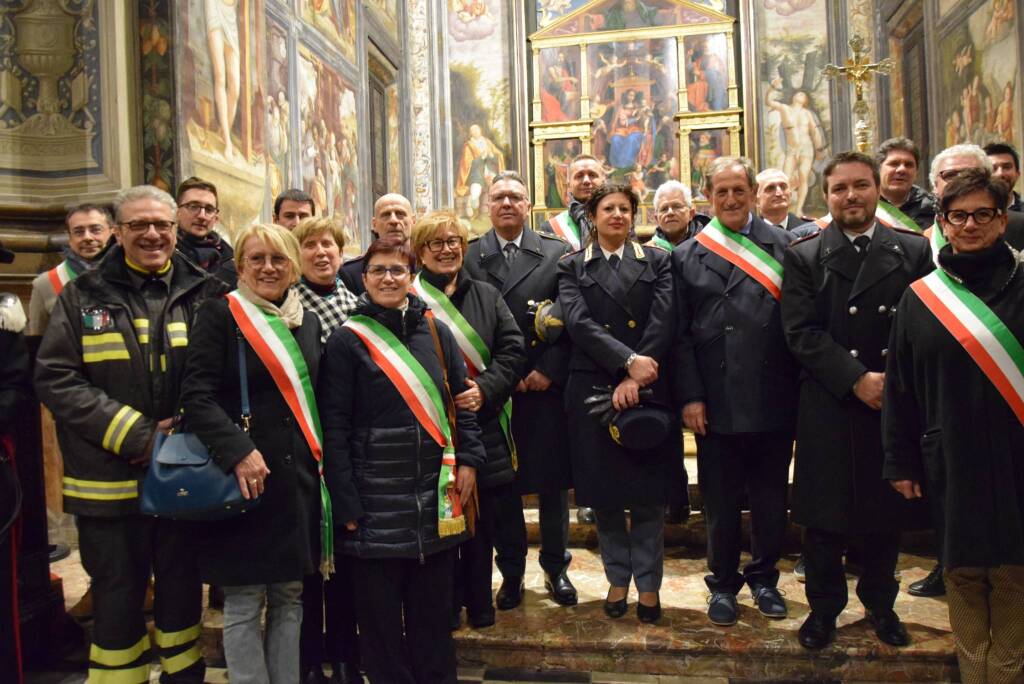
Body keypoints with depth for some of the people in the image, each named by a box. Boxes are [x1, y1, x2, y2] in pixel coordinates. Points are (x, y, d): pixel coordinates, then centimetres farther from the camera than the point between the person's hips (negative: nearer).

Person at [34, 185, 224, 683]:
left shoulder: (204, 294, 3)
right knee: (117, 600, 11)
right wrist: (135, 436, -15)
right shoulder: (84, 296, 1)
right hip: (110, 480, -1)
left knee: (183, 592, 15)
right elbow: (54, 378, -6)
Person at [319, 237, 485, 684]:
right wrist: (345, 503, -10)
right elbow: (334, 426, -6)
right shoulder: (346, 340, -3)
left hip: (436, 495, 3)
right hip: (375, 499, -3)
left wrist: (468, 460, 1)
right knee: (381, 615, 8)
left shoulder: (437, 332, 7)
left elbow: (462, 401, 12)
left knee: (433, 609, 15)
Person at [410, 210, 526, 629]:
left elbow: (513, 350, 5)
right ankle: (446, 604, 24)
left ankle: (480, 605, 26)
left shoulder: (486, 296, 11)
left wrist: (484, 390, -10)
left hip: (484, 424, 3)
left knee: (483, 520, 9)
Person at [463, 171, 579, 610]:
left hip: (547, 387, 0)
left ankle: (556, 568, 26)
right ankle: (511, 573, 24)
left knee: (553, 482, 8)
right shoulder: (469, 256, 3)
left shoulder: (557, 253, 3)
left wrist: (549, 370, -9)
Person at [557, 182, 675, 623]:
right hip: (592, 389, 0)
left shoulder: (657, 261, 8)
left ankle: (648, 584, 19)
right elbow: (578, 322, -8)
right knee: (603, 494, 7)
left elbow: (662, 322, -4)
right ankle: (618, 579, 24)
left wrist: (633, 380, -14)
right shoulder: (573, 267, 7)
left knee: (649, 495, 5)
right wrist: (628, 361, -19)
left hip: (647, 389, 0)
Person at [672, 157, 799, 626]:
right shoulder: (688, 257, 4)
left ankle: (764, 577, 34)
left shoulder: (783, 246, 2)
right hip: (717, 404, 0)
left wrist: (802, 390, -5)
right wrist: (689, 397, -5)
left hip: (773, 399, 0)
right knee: (721, 502, 10)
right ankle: (723, 584, 28)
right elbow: (680, 335, 2)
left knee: (771, 499, 14)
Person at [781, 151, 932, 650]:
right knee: (824, 515, 7)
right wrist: (857, 379, -16)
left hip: (894, 404, 2)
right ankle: (824, 608, 25)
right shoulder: (803, 257, 1)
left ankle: (880, 604, 34)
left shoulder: (914, 251, 5)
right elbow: (801, 332, -7)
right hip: (829, 408, -1)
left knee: (887, 513, 14)